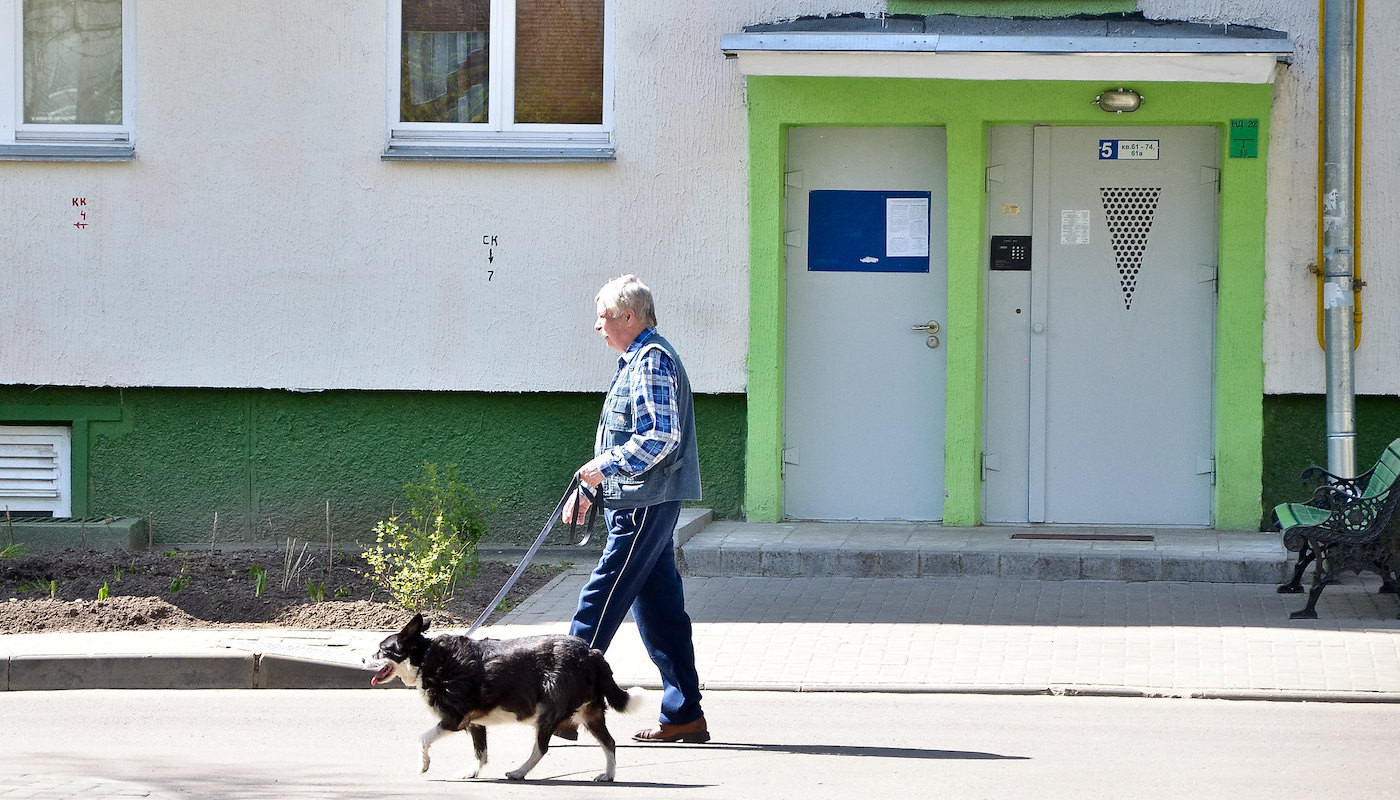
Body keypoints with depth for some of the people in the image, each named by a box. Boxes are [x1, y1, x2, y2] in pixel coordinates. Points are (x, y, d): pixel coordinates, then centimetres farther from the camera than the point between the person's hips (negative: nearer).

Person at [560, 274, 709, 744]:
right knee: (659, 607, 9)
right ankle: (684, 715, 10)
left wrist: (606, 467, -19)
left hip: (644, 507, -10)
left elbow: (661, 437, -23)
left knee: (601, 603, -9)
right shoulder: (637, 361, 20)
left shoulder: (653, 360, -13)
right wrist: (588, 490, 23)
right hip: (637, 503, 10)